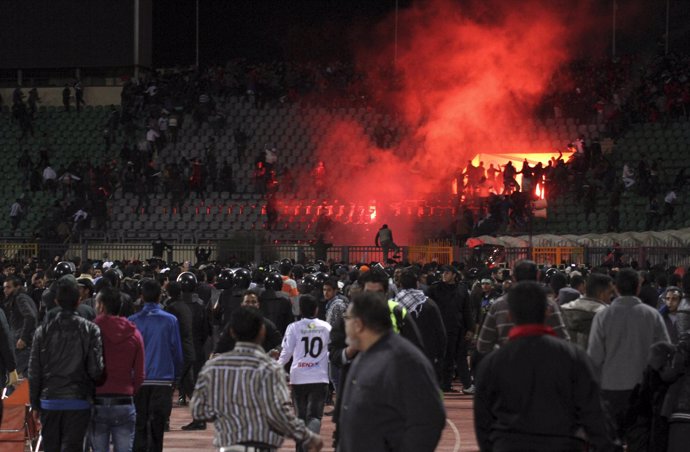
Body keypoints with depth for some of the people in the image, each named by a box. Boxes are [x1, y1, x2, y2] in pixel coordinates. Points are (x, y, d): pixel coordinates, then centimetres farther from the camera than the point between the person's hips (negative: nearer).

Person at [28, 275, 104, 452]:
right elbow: (96, 369, -10)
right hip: (78, 402, -2)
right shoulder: (90, 330, -7)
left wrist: (35, 403, 11)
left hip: (49, 402, 2)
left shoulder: (43, 331, 0)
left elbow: (34, 371, 3)